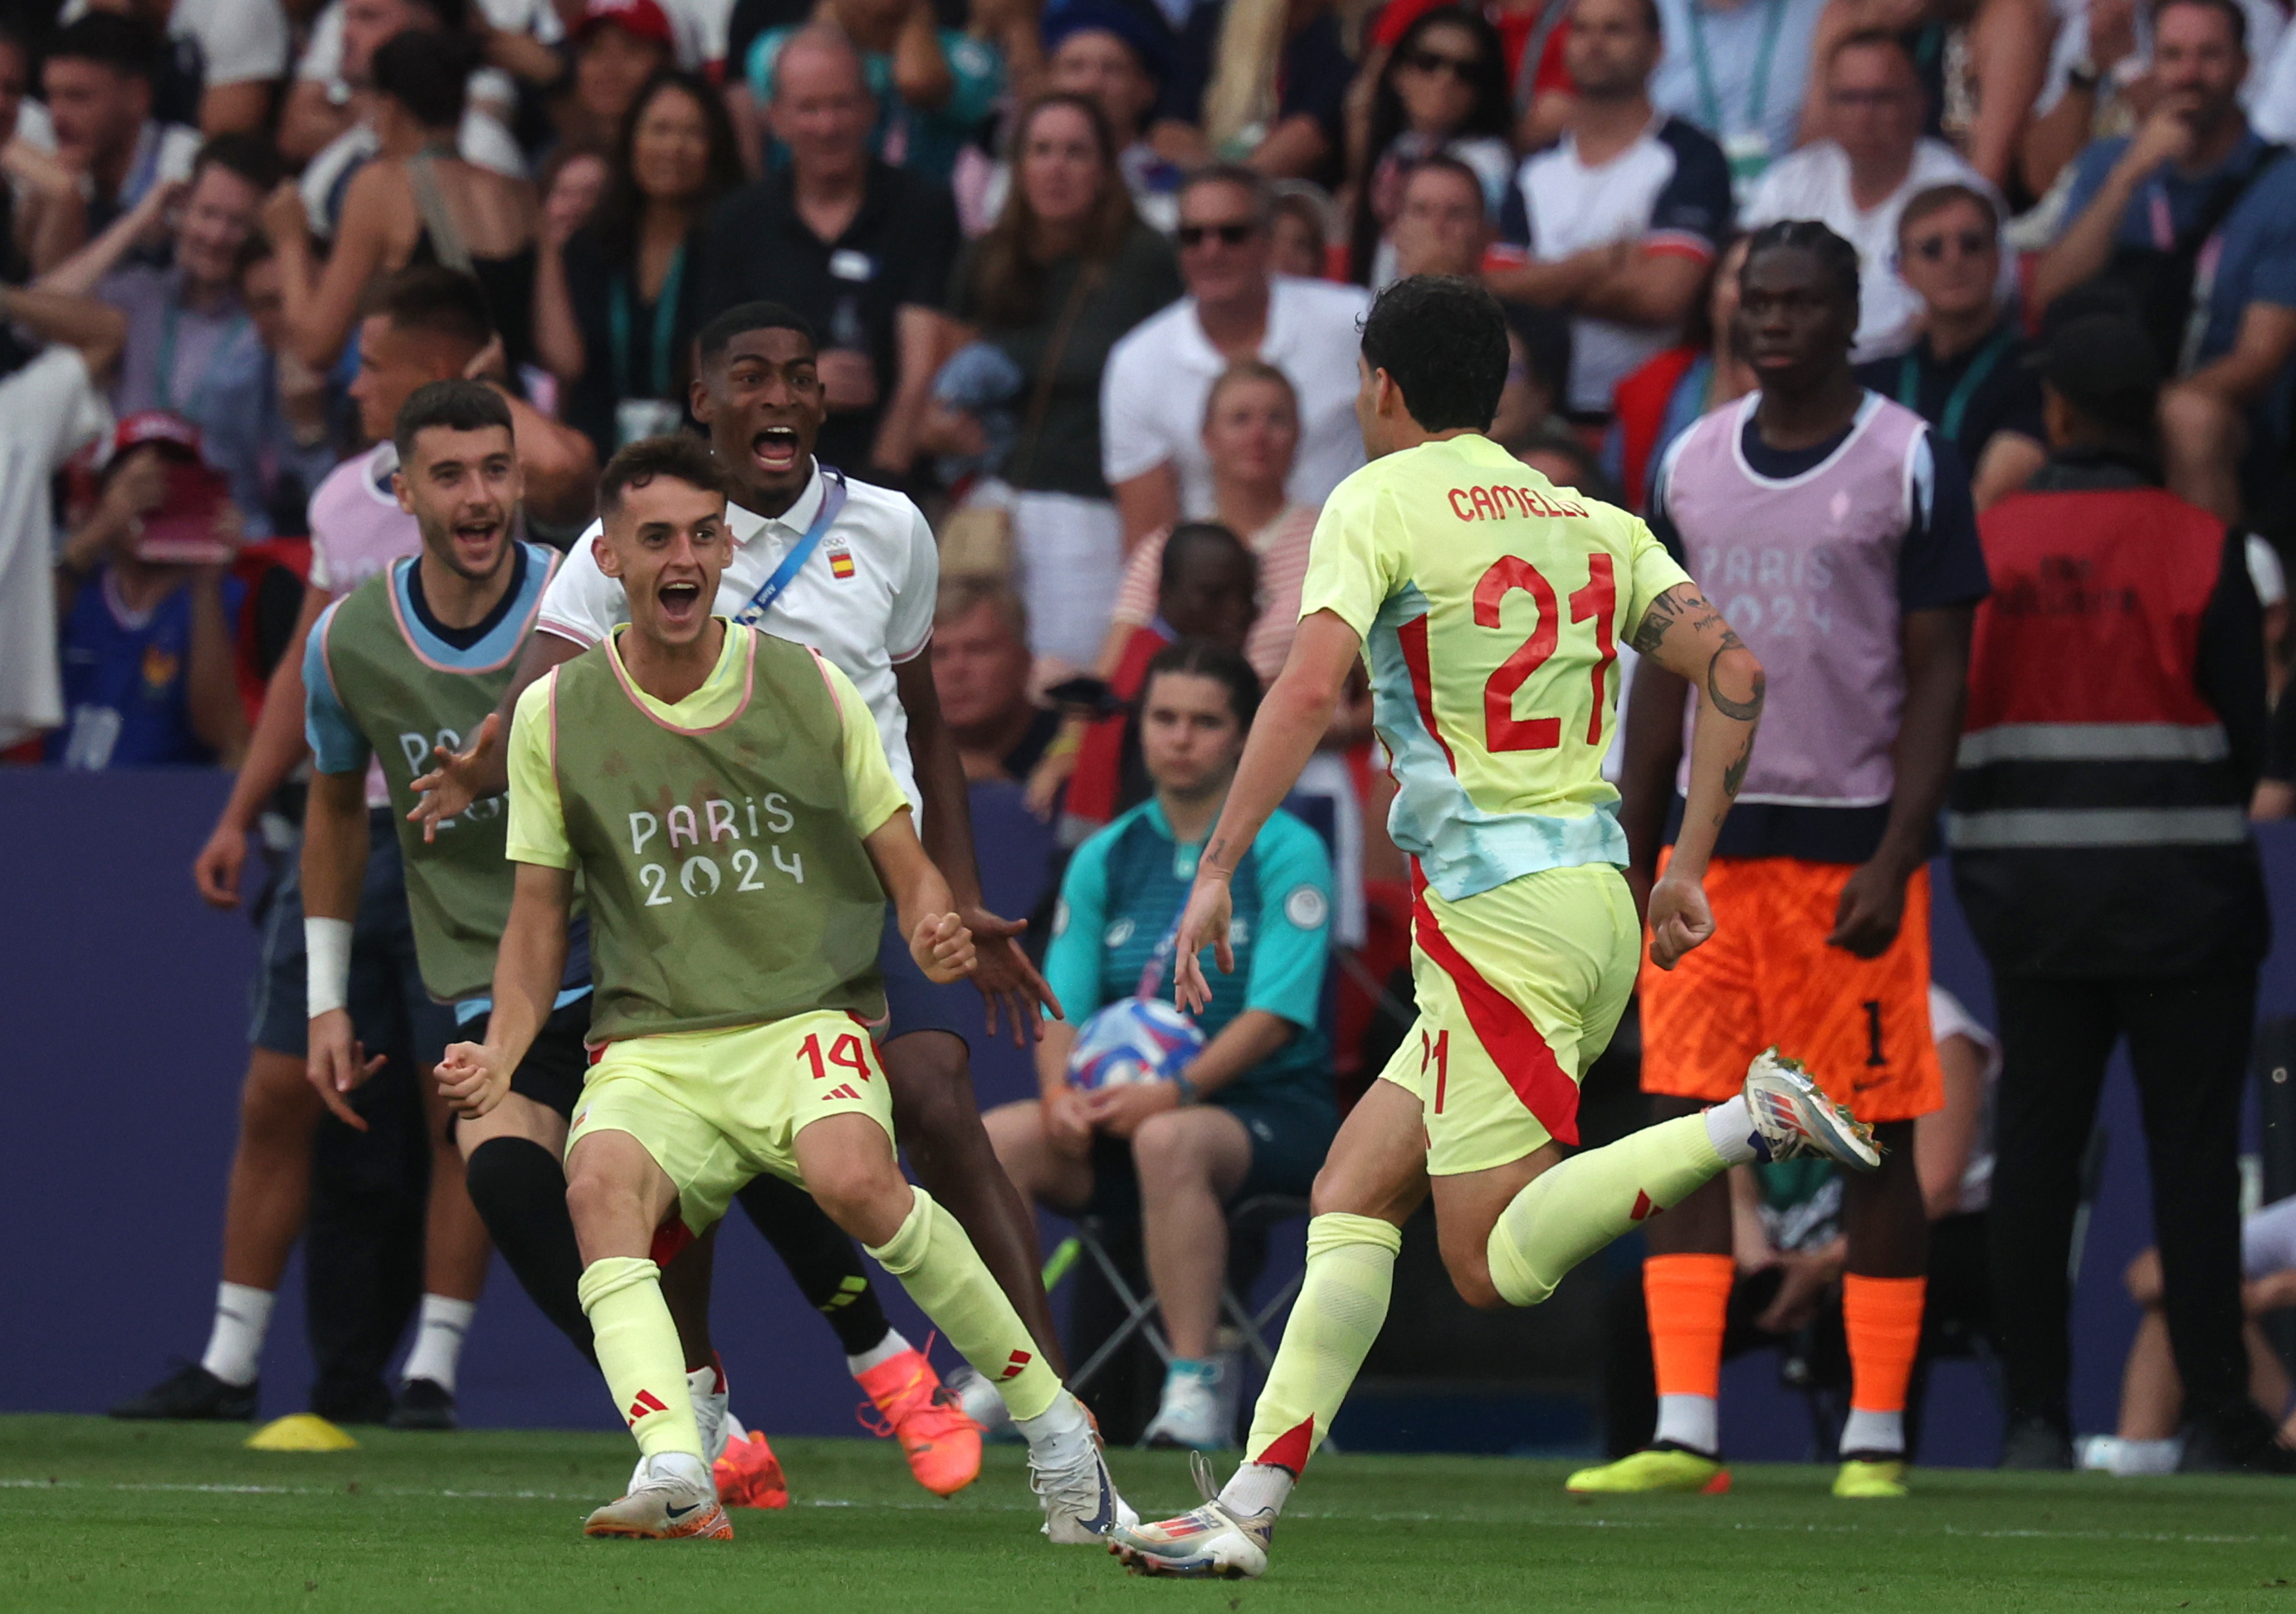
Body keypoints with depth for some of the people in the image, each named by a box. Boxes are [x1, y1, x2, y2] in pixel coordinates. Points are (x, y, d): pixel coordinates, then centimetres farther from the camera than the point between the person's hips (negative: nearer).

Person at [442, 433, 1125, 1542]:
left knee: (851, 1175, -34)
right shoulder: (555, 712, 7)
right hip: (651, 1046, 1)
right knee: (601, 1181, -34)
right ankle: (675, 1479, -51)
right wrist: (498, 1057, -4)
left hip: (809, 1022, -1)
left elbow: (904, 861, 11)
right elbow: (538, 921, 13)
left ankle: (1049, 1420, -16)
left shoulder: (810, 689, 6)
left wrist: (935, 928, -12)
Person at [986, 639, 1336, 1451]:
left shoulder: (1286, 853, -3)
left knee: (1169, 1141, -39)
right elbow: (1061, 1004, 6)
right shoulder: (1104, 858, 12)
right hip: (1127, 1105, 5)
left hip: (1271, 1110, -5)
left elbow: (1273, 1014, -13)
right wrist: (1061, 1091, -16)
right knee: (992, 1139, -23)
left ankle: (1194, 1386, -35)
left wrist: (1174, 1092, -26)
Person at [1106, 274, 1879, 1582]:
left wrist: (1219, 866, -15)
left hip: (1494, 900, -8)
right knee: (1351, 1192, 10)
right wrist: (1688, 872, 13)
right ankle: (1249, 1510, 4)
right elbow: (1735, 670, 8)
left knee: (1499, 1265, -8)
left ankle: (1752, 1124, -22)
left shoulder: (1379, 503, -2)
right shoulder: (1594, 524, 16)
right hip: (1596, 889, 8)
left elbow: (1312, 688, -16)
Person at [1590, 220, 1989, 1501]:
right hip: (1711, 840, 4)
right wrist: (1633, 861, 10)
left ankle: (1877, 1436, 7)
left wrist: (1892, 863, -15)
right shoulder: (1691, 464, 11)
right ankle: (1686, 1434, -4)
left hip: (1851, 847, -4)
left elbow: (1939, 682, -6)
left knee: (1878, 1139, 0)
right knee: (1684, 1125, -3)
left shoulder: (1914, 467, -4)